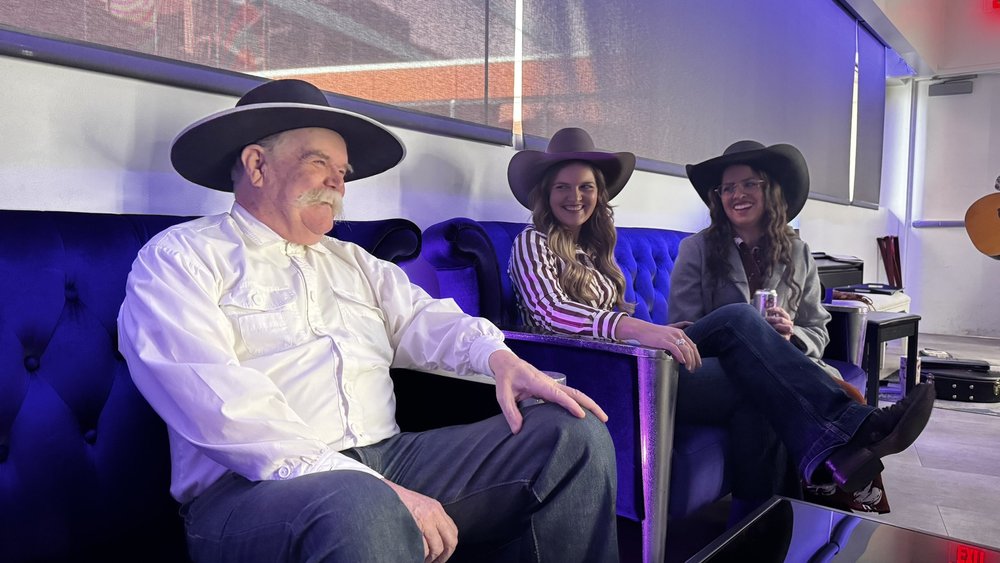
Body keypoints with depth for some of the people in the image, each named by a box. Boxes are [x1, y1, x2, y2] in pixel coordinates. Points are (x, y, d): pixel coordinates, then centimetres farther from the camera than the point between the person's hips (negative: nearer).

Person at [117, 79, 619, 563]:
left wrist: (499, 357, -8)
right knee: (360, 509, -42)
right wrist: (365, 485, -24)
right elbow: (217, 399, -14)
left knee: (577, 436, -3)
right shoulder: (179, 257, 2)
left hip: (388, 458, 7)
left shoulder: (352, 261, 25)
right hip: (257, 488, -6)